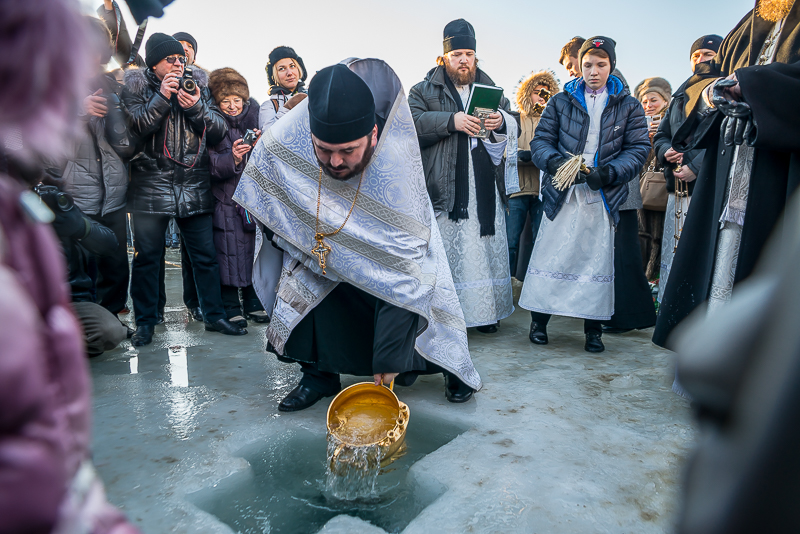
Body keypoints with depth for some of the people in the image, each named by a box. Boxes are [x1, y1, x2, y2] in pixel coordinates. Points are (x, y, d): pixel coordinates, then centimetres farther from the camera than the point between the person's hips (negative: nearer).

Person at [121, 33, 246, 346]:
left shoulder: (197, 87, 11)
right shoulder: (137, 84, 5)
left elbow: (219, 130, 3)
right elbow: (134, 127, -8)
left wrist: (196, 107, -13)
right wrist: (163, 97, -14)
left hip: (194, 187, 2)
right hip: (151, 187, -2)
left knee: (205, 255, 4)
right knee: (147, 256, 3)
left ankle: (214, 315, 16)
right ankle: (145, 322, 16)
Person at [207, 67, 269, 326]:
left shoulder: (254, 116, 6)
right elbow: (210, 166, -10)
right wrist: (232, 158, -26)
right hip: (226, 198, -3)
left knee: (255, 248, 6)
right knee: (229, 251, -4)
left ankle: (253, 303, 20)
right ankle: (231, 308, 8)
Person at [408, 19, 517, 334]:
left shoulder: (490, 90, 21)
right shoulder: (424, 91, 11)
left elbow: (513, 127, 16)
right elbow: (414, 122, -7)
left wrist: (501, 122, -8)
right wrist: (451, 120, -20)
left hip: (485, 187, 4)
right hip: (444, 188, -3)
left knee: (487, 247, 4)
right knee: (446, 249, -5)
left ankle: (485, 310, 14)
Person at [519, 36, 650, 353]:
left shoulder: (628, 106, 11)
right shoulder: (561, 101, 11)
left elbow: (638, 149, 4)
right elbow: (540, 141, 5)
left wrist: (608, 173, -14)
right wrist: (556, 162, -17)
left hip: (603, 196, 1)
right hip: (562, 194, 0)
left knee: (598, 260, 3)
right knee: (551, 256, -2)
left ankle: (593, 329, 15)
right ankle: (539, 321, 13)